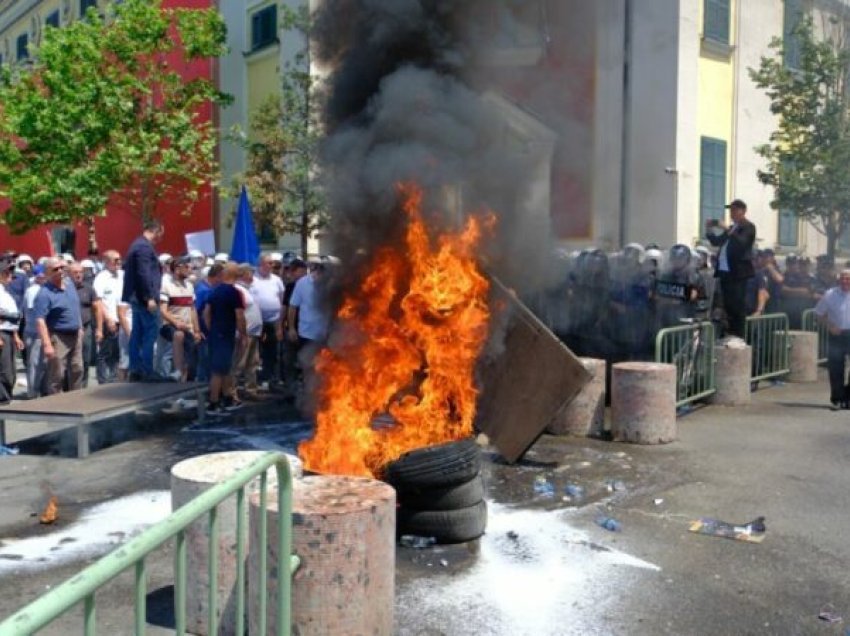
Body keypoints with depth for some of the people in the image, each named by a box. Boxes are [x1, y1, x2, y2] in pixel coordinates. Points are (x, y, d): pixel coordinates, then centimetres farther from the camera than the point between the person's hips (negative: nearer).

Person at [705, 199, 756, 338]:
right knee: (728, 305, 10)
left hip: (737, 272, -8)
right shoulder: (731, 228, 20)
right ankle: (730, 336, 15)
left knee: (738, 306, -7)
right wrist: (709, 230, 6)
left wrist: (727, 231, -25)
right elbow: (717, 242, 22)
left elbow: (741, 243, -20)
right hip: (725, 272, 8)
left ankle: (739, 337, -6)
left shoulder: (748, 227, -4)